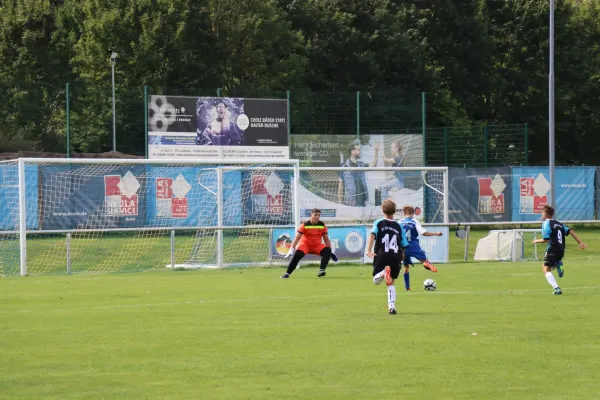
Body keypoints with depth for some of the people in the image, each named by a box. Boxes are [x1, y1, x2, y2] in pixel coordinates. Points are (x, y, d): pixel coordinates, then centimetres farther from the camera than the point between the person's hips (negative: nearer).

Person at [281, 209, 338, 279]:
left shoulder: (322, 225, -3)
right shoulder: (305, 225, -13)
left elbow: (326, 239, 5)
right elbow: (297, 238, -15)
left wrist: (330, 251, 0)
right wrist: (292, 249, -25)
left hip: (317, 245, 3)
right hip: (305, 244, -3)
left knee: (327, 251, -25)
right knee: (297, 254, -28)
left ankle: (322, 270, -23)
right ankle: (287, 273, -20)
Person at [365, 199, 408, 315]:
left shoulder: (378, 223, 6)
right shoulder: (398, 226, 11)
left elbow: (372, 235, -13)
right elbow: (404, 246, 13)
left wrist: (369, 250, -23)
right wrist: (400, 257, 31)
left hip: (381, 256, -2)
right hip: (395, 257, 2)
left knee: (376, 280, 10)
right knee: (391, 283, 13)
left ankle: (383, 273, -26)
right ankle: (392, 306, -4)